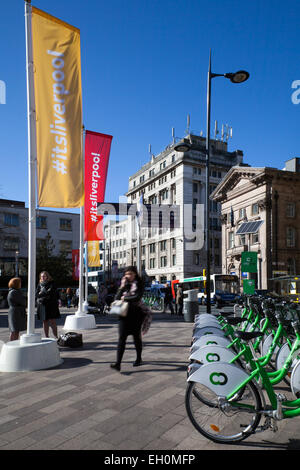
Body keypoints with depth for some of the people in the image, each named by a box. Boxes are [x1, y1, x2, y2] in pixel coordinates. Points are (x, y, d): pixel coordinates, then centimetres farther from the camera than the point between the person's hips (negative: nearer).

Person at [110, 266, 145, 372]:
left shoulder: (139, 284, -1)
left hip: (136, 314, -3)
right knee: (122, 338, -7)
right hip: (124, 313, 3)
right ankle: (118, 363, -11)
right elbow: (116, 298, 4)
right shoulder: (124, 284, 12)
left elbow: (137, 297, -17)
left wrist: (125, 298, -8)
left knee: (137, 337, 11)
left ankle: (139, 359, 30)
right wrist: (122, 287, -6)